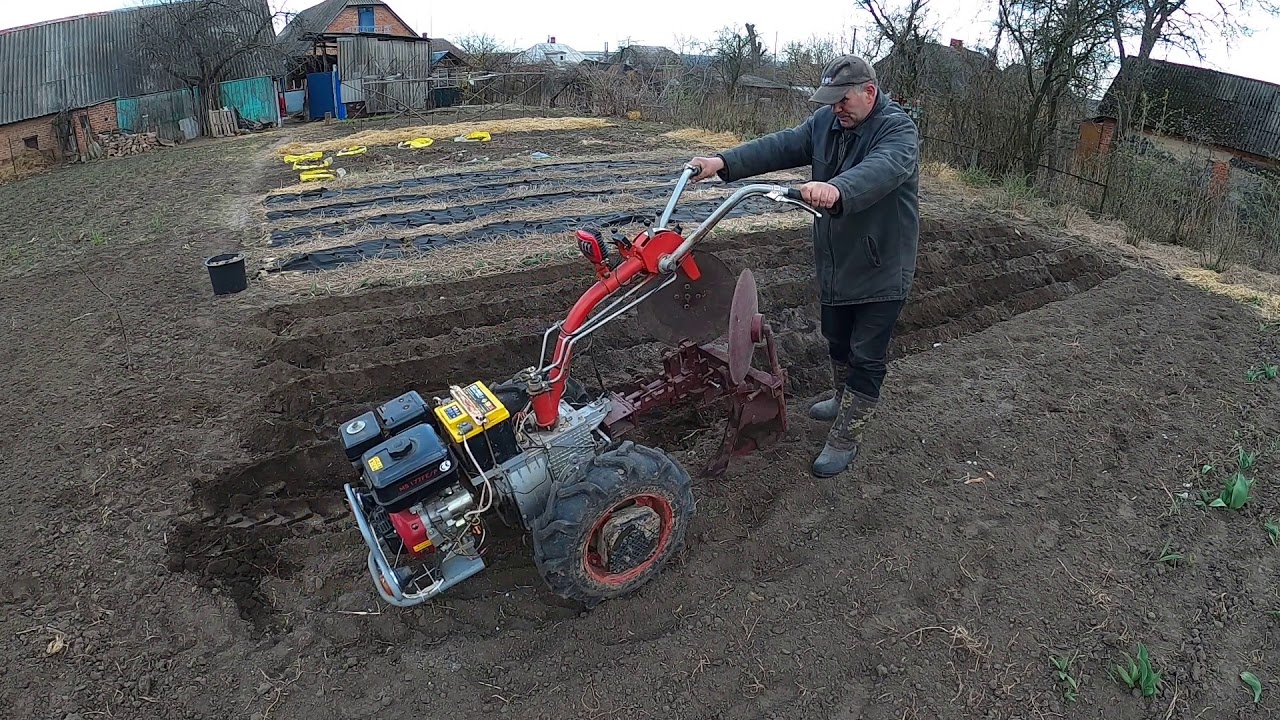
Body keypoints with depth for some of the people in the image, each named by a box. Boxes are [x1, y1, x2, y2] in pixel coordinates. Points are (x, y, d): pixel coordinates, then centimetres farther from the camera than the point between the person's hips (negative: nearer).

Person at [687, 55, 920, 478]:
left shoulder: (897, 130, -21)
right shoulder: (826, 122, 1)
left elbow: (881, 170, -42)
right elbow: (780, 146, -9)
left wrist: (836, 189, -63)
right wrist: (723, 163, -23)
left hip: (881, 272, -7)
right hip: (835, 264, 7)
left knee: (866, 357, 4)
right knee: (837, 343, 24)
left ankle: (845, 438, 16)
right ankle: (846, 402, 49)